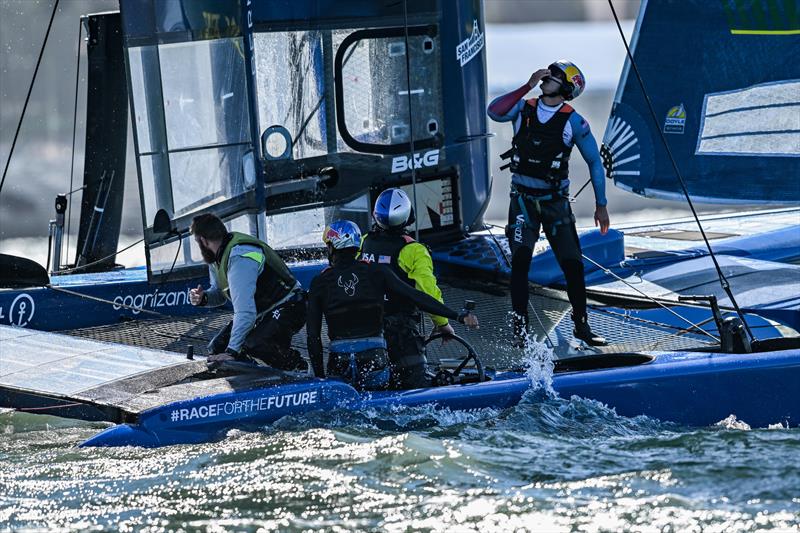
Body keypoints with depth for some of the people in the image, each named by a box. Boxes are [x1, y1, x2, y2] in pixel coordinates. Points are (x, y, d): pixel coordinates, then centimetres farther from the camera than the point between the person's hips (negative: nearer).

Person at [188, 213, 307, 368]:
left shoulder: (241, 257, -30)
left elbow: (244, 311, -34)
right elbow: (219, 293, 16)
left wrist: (232, 351, -35)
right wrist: (203, 298, -9)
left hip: (287, 309, -10)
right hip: (261, 313, 10)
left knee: (253, 346, -34)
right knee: (216, 348, -2)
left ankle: (299, 371, -11)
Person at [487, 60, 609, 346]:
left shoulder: (573, 121, -5)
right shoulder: (524, 108, 0)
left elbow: (594, 161, 3)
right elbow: (494, 111, -20)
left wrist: (601, 205, 3)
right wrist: (527, 86, -21)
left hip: (555, 201, 0)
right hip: (523, 199, 1)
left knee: (572, 264, -3)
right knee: (520, 260, -12)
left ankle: (581, 325, 13)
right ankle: (520, 328, -9)